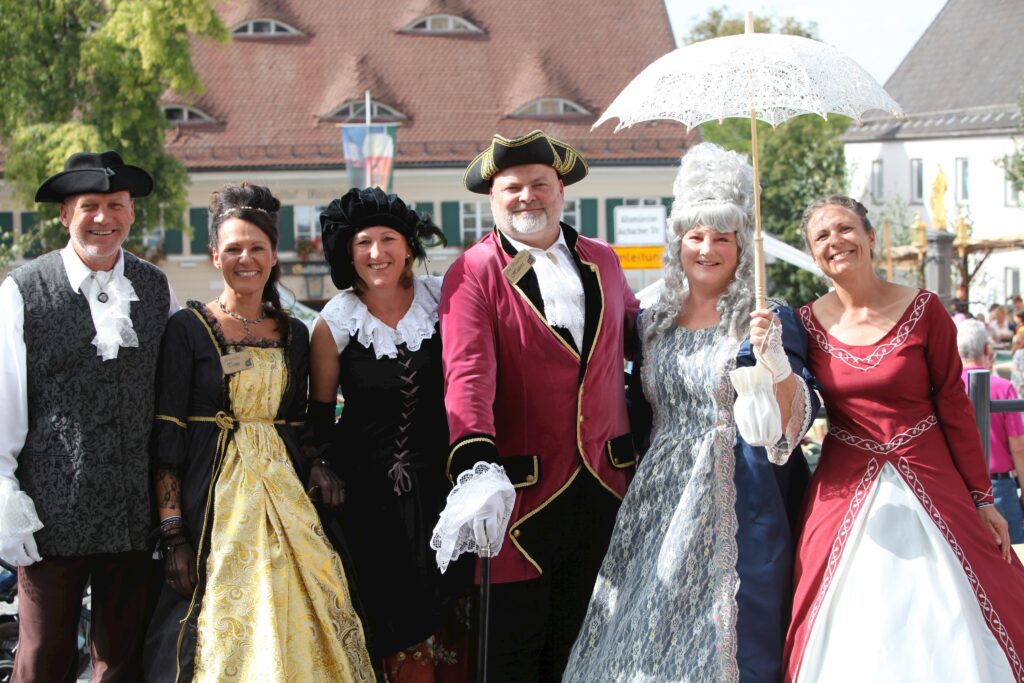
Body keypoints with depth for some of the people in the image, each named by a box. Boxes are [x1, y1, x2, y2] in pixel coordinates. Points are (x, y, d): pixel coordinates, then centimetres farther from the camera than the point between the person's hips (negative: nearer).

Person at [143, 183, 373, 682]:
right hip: (213, 503, -4)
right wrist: (173, 535, -13)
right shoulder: (188, 328, -3)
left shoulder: (293, 334, 11)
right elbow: (166, 439, -6)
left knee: (285, 636, 2)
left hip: (282, 499, 4)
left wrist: (298, 508, 5)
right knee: (215, 639, -3)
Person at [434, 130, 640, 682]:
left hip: (604, 490, 5)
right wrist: (477, 469, -32)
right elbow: (468, 376, -18)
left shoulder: (602, 261, 12)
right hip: (523, 492, -4)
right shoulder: (473, 273, -5)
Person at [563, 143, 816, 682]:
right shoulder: (651, 324, 11)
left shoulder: (768, 322, -3)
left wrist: (773, 356, -27)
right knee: (646, 636, 6)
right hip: (658, 508, 5)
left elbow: (791, 423, -13)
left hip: (736, 512, -5)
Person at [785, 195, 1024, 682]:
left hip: (930, 483, -1)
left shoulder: (923, 310, -5)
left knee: (949, 632, 1)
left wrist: (982, 497, 0)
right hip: (844, 491, 1)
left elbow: (955, 407, -1)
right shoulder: (807, 324, 0)